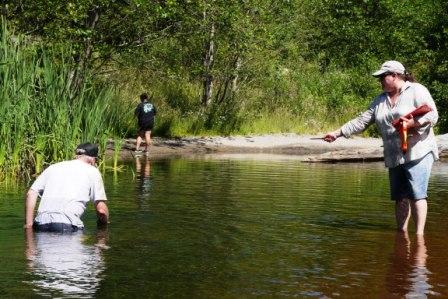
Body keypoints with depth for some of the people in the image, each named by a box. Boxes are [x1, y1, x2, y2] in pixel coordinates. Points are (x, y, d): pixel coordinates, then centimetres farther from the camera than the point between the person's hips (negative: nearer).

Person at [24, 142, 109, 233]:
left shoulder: (54, 167, 26)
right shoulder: (92, 171, 14)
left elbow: (31, 194, 16)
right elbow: (101, 209, 8)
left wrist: (29, 224, 15)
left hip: (42, 222, 4)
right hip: (67, 225, -4)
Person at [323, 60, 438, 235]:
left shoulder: (417, 91, -2)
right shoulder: (380, 100, 18)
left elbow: (432, 115, -9)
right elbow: (361, 121, 17)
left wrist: (412, 124, -22)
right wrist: (338, 133, 12)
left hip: (418, 153, -6)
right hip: (394, 157, 7)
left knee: (417, 195, -11)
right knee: (400, 197, 5)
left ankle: (419, 234, -11)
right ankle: (401, 232, 9)